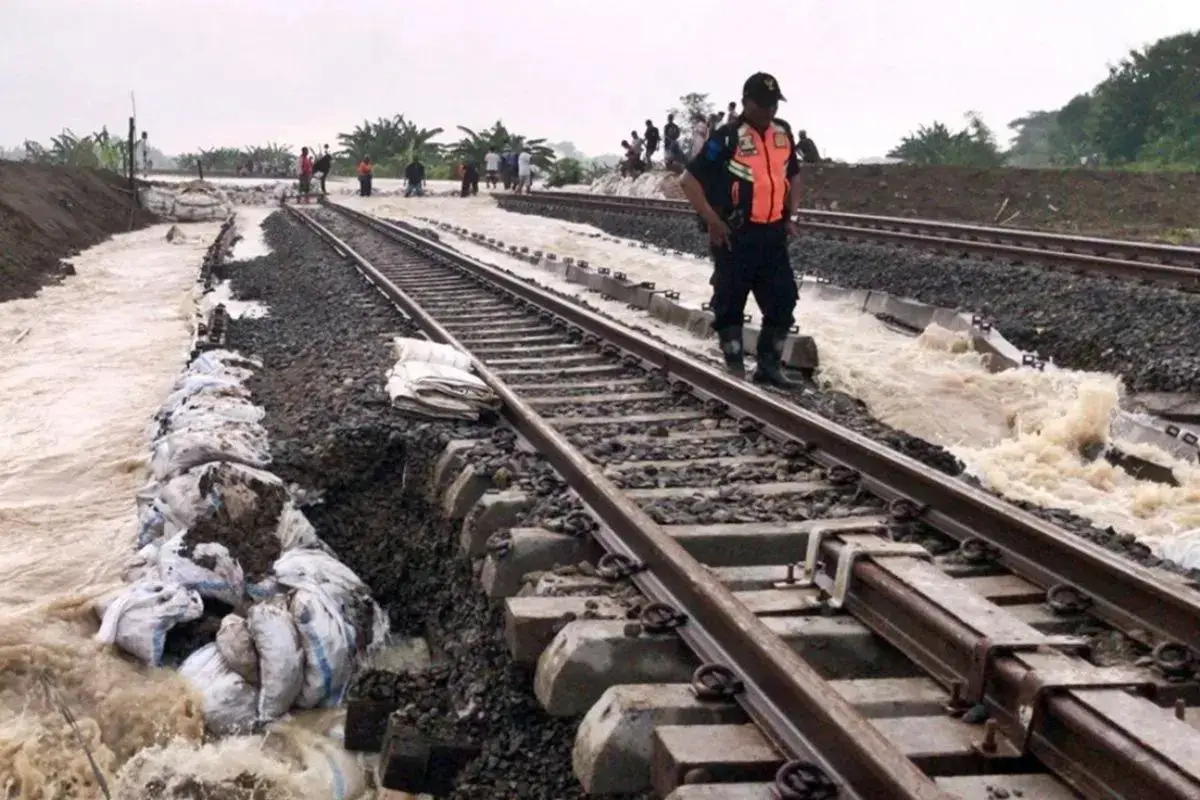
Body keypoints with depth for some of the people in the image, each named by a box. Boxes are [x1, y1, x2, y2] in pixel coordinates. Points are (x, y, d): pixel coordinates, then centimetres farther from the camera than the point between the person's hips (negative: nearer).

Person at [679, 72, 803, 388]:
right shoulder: (727, 137, -11)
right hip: (735, 236, -6)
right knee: (731, 302, 1)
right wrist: (712, 220, -13)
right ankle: (736, 368, 12)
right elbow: (690, 181, -11)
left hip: (773, 234, 6)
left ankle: (769, 365, 18)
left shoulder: (783, 133, 8)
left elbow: (793, 175, 24)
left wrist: (789, 215, 14)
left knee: (783, 300, 5)